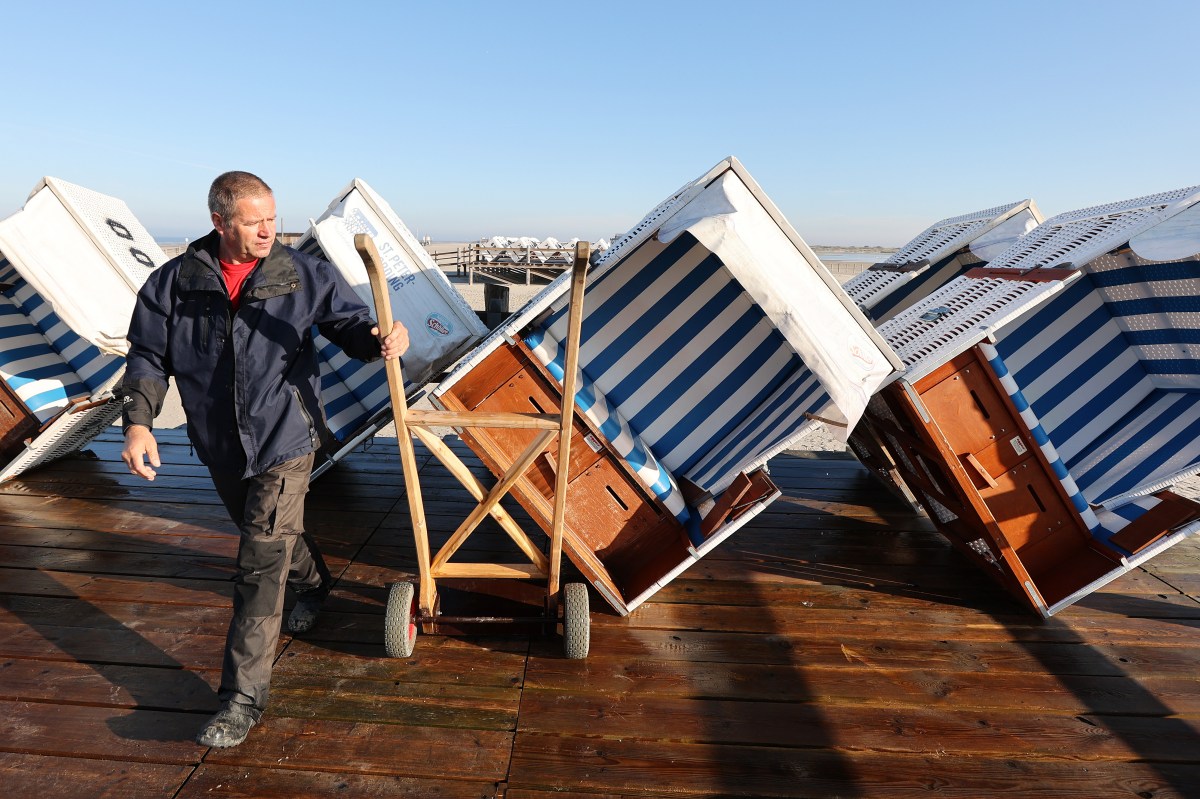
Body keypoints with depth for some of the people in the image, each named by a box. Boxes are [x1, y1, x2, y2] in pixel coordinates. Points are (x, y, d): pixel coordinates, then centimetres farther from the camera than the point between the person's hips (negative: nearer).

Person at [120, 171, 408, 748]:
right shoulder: (175, 282, -3)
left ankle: (243, 698, 3)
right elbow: (148, 355, 2)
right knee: (272, 538, 26)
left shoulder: (303, 274, -7)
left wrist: (382, 337, -29)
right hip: (220, 447, 4)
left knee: (261, 568, -7)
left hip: (284, 441, -4)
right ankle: (314, 582, 59)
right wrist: (139, 422, -11)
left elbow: (350, 323, -5)